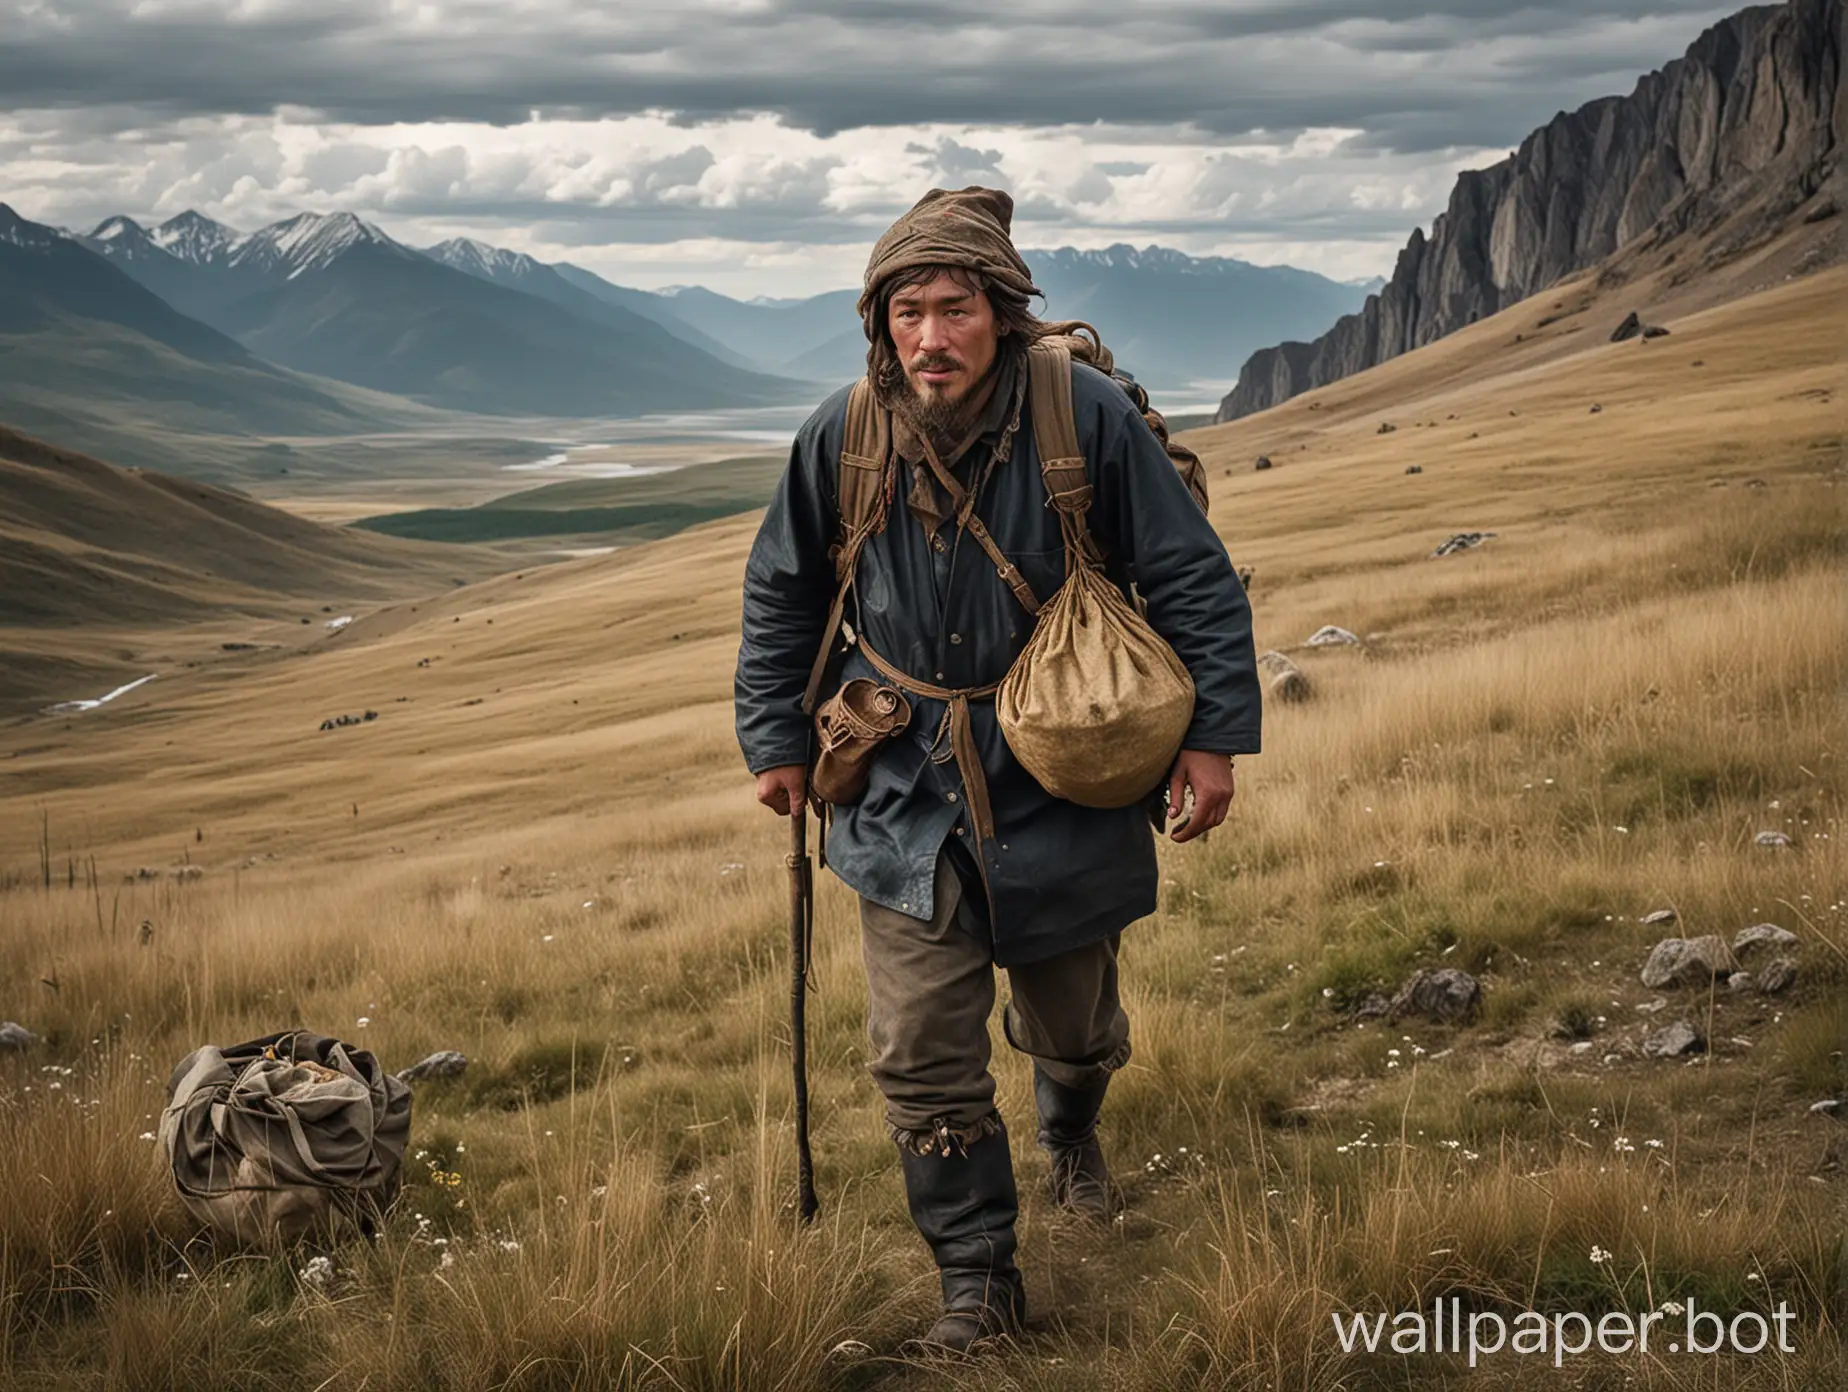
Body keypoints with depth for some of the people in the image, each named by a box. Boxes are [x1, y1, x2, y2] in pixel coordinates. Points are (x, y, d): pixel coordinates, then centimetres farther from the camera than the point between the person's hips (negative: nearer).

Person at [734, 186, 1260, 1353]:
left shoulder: (1087, 416, -17)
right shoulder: (844, 438, -10)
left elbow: (1194, 579, -8)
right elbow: (783, 594, 7)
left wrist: (1214, 734, -10)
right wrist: (777, 739, 9)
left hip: (1062, 791, -1)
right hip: (907, 804, 1)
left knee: (1073, 1022, 19)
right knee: (924, 1058, -3)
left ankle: (1073, 1129, 55)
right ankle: (979, 1279, 15)